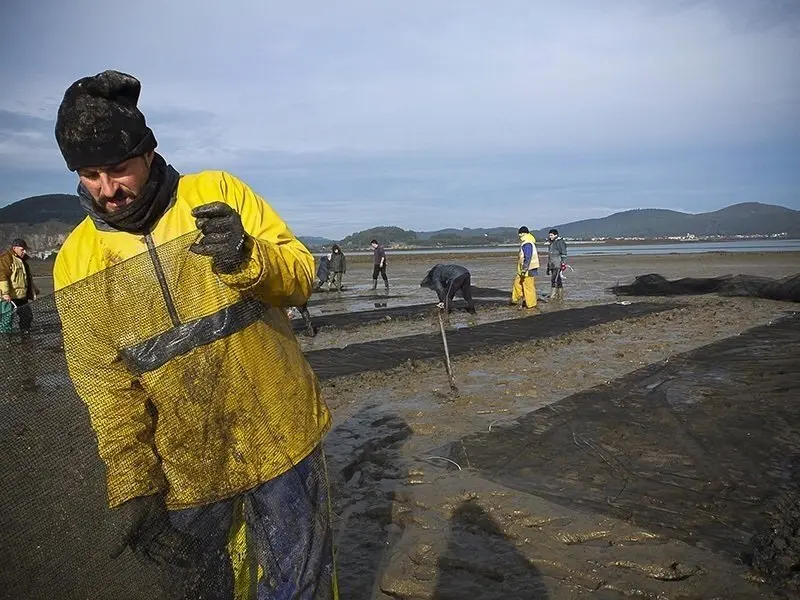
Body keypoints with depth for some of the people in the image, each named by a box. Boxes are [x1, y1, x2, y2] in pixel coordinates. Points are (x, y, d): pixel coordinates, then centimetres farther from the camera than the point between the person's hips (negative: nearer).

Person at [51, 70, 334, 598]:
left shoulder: (217, 194, -7)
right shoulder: (76, 265, -3)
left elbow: (301, 275, -9)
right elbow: (107, 387, -3)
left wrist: (246, 260, -30)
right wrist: (133, 489, -9)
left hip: (281, 434, -1)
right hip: (186, 467, 2)